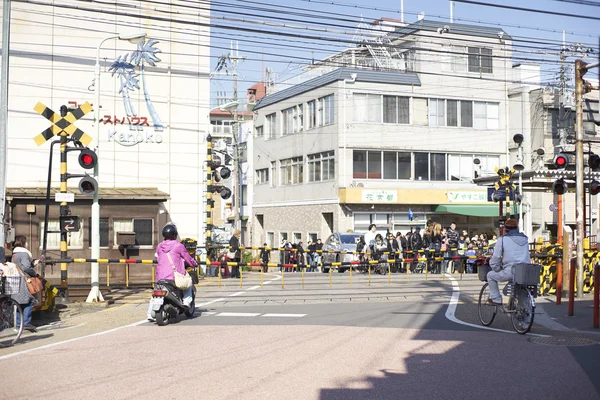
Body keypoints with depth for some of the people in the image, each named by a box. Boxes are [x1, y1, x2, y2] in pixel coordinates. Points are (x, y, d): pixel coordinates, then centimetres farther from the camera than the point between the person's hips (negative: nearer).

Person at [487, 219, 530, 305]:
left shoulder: (503, 239, 0)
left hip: (510, 272, -5)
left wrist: (497, 270, 14)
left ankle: (496, 299, 13)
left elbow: (495, 258, -1)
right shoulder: (525, 239, 16)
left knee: (490, 275, 18)